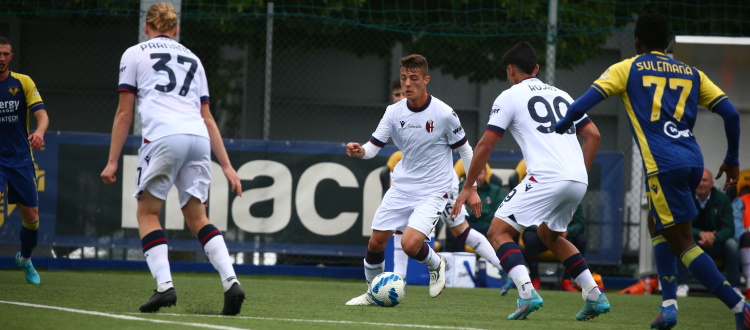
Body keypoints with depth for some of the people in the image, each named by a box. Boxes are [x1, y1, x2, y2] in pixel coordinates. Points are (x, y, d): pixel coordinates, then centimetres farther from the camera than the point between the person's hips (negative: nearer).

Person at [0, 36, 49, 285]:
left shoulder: (23, 83, 0)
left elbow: (42, 115, -10)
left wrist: (39, 132, -31)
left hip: (21, 159, 2)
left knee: (31, 216, 5)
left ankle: (25, 259, 34)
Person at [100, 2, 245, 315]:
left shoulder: (134, 54, 15)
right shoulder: (192, 58, 27)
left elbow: (124, 113, 10)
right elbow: (207, 117, 25)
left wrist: (112, 161, 12)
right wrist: (227, 165, 24)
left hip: (163, 137, -4)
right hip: (199, 138, 4)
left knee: (147, 213, 8)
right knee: (197, 218, 12)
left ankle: (164, 286, -9)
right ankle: (231, 281, -7)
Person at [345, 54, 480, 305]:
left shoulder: (444, 114, -14)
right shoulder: (394, 112, -3)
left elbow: (464, 150, -3)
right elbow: (373, 146, -3)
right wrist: (360, 151, -26)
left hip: (433, 191, -5)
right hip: (401, 187, 5)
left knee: (410, 244, -21)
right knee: (376, 242, 4)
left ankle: (436, 265, 12)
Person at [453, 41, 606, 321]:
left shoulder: (510, 96, 7)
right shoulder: (560, 95, 25)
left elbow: (485, 145, 5)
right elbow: (593, 135, 21)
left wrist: (468, 188, 12)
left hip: (546, 178, -7)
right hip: (578, 181, 7)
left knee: (498, 232, 0)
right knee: (549, 235, 29)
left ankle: (527, 292, -23)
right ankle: (594, 295, 18)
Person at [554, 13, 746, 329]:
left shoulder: (627, 69, 9)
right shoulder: (692, 74, 20)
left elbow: (587, 99, -2)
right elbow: (730, 113, 13)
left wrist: (558, 129, 9)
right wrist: (732, 160, 24)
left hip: (664, 165, -5)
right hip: (693, 161, 5)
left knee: (682, 242, -4)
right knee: (657, 226, 25)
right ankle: (669, 305, 12)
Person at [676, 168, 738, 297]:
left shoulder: (722, 199, -8)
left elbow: (729, 228, -13)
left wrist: (714, 238, -34)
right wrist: (700, 234, -35)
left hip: (717, 244, 0)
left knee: (732, 244, -30)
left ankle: (734, 287, -22)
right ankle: (682, 285, -26)